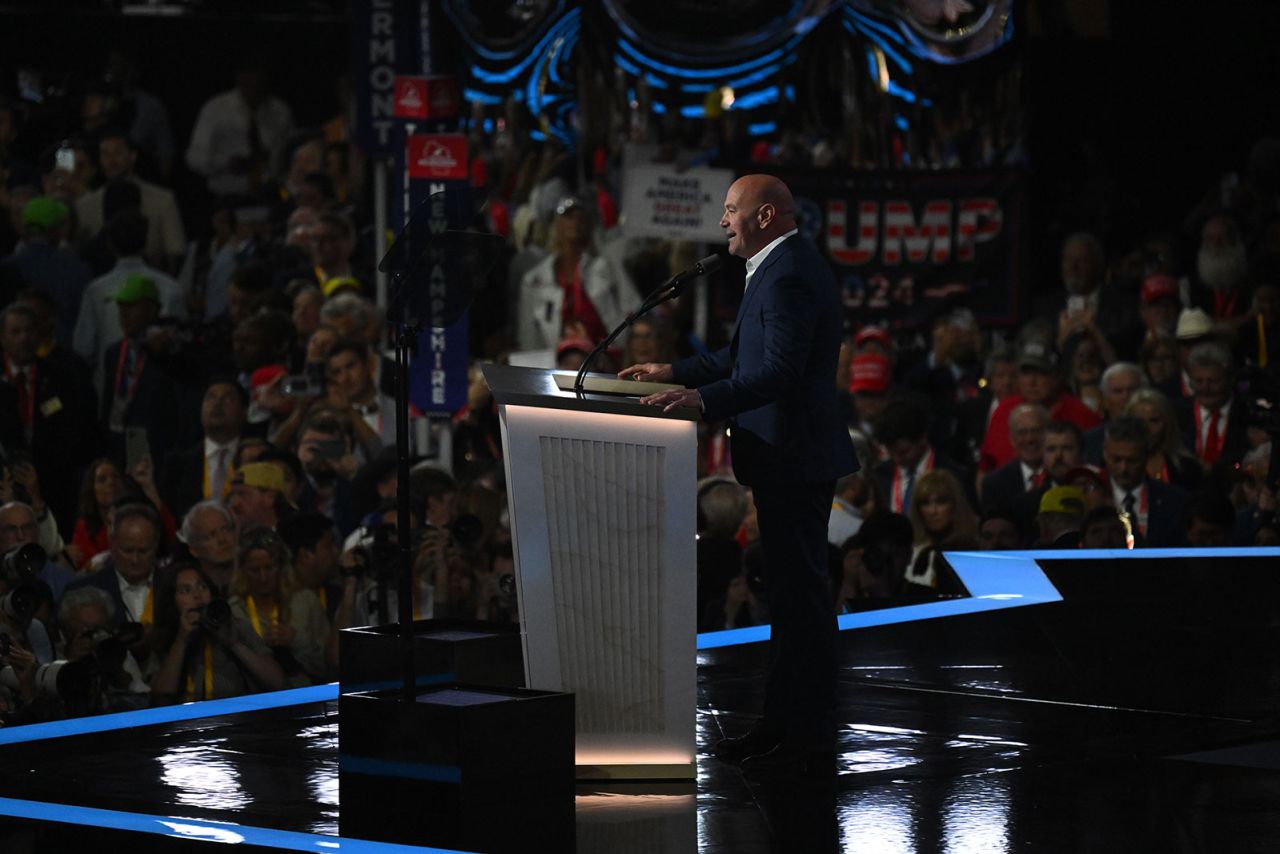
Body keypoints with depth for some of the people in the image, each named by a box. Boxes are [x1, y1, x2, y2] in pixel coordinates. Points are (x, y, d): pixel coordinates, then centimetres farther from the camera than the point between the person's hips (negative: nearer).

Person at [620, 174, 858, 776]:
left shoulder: (789, 276, -19)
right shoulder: (783, 269, 16)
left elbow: (780, 370, -28)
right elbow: (746, 354, 25)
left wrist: (705, 399, -37)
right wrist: (675, 373, 22)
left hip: (794, 461, -11)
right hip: (788, 459, 11)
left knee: (802, 596, -7)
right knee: (790, 594, 16)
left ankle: (810, 742, -3)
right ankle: (782, 724, 24)